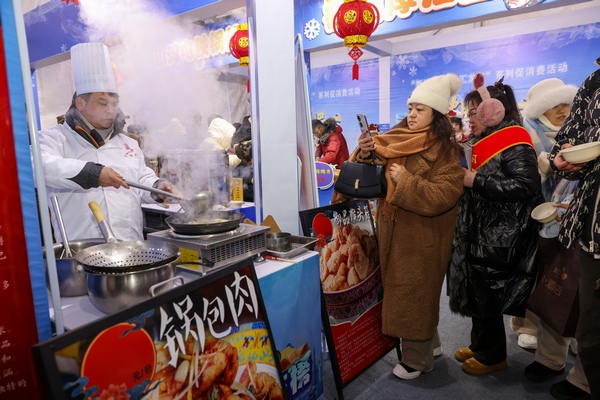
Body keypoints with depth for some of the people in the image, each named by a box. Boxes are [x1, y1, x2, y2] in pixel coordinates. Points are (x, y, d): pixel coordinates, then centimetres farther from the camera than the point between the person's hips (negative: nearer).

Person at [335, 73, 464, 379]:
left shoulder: (445, 153, -10)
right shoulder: (394, 141, 5)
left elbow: (442, 197, -20)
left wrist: (406, 180, -23)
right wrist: (364, 154, -13)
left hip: (421, 238, -6)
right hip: (392, 231, 6)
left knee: (414, 295, 5)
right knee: (401, 292, 17)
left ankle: (417, 359, 25)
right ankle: (429, 343, 39)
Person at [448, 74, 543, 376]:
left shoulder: (515, 144, -15)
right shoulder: (488, 142, 14)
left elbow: (525, 187, -27)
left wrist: (476, 181, -23)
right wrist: (463, 175, 6)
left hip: (498, 240, -9)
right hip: (479, 233, 9)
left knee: (487, 297, 3)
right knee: (476, 293, 16)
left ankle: (492, 355, 23)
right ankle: (480, 346, 33)